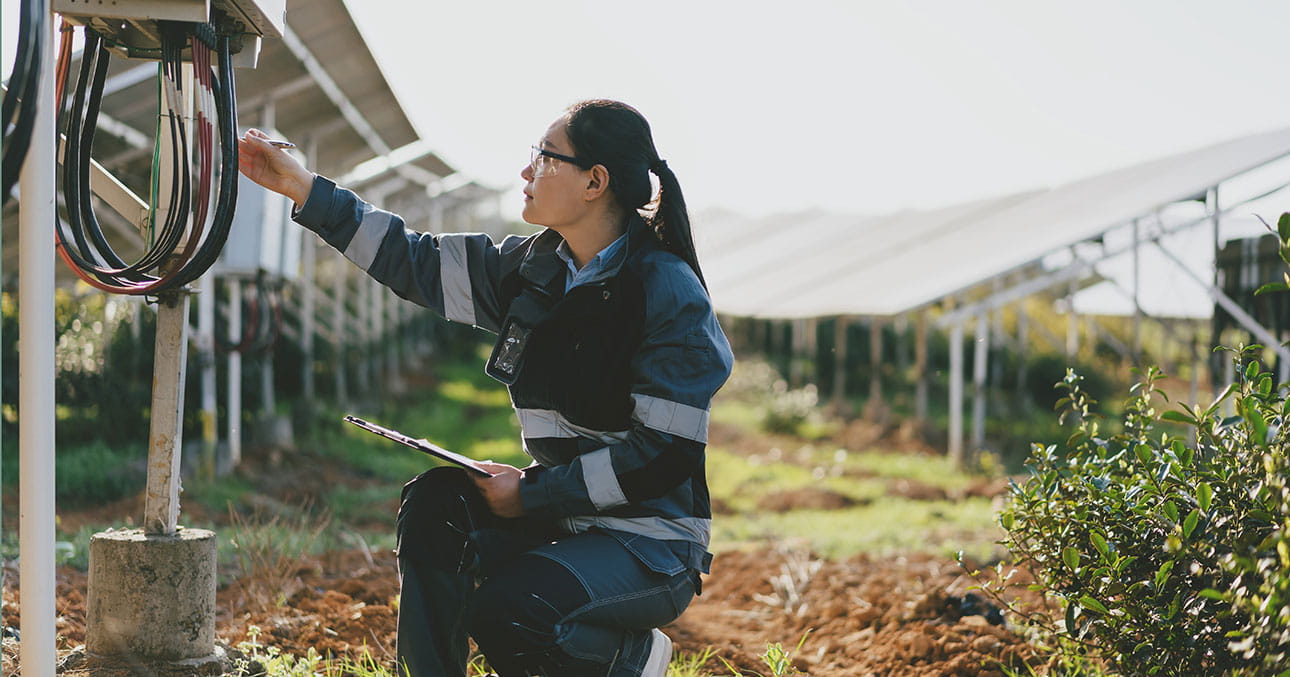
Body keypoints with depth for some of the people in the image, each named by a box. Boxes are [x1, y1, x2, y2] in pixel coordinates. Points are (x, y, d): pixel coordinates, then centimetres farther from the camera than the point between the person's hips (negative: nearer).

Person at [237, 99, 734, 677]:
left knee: (505, 612, -28)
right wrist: (303, 189, 6)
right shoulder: (532, 268, 5)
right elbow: (413, 262, 11)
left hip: (652, 542, -7)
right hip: (559, 516, 7)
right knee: (435, 504, -14)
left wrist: (531, 494, -19)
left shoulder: (668, 291, -16)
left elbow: (668, 452, -20)